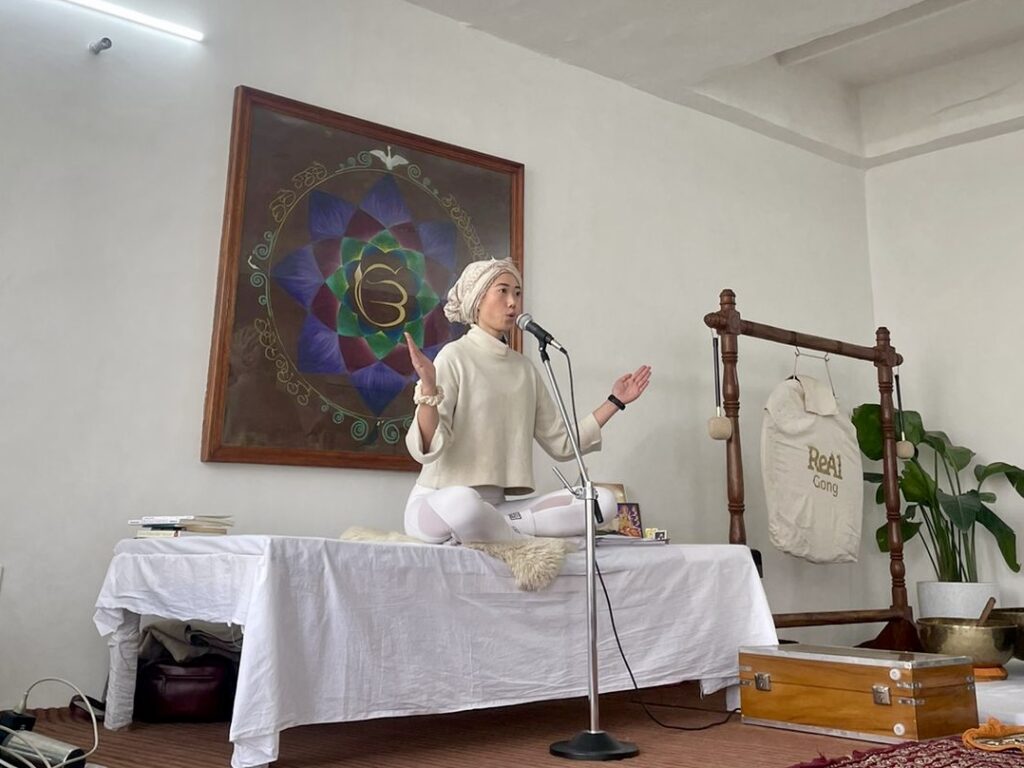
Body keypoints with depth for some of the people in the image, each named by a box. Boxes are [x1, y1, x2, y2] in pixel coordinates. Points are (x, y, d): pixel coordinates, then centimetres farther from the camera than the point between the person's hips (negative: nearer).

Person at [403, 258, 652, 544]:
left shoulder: (525, 369, 13)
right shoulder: (454, 356, -6)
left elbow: (562, 443, 13)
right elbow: (427, 448, -15)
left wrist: (615, 401, 13)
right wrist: (429, 388, -32)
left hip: (494, 506, 6)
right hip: (438, 502, -6)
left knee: (602, 500, -13)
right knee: (462, 502, -43)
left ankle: (479, 531, -15)